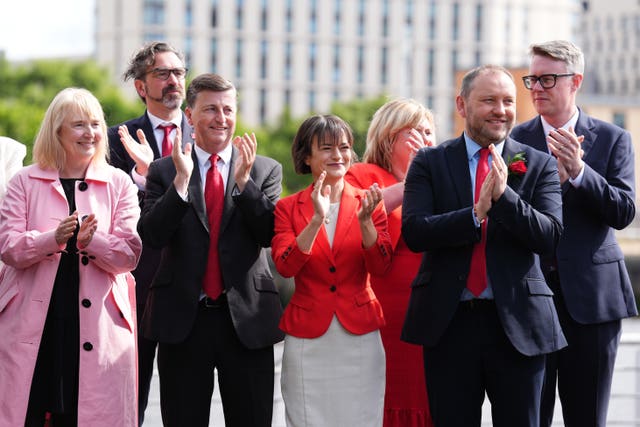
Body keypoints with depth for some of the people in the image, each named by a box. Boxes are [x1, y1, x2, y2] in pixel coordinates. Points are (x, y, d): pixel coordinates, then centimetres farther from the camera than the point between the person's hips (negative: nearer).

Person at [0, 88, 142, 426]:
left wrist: (92, 240, -18)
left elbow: (130, 254, 1)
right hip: (34, 325, 0)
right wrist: (53, 239, -18)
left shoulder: (119, 185, 9)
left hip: (97, 324, 0)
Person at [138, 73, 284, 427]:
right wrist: (181, 181, -17)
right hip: (182, 318, 0)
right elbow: (151, 236, -8)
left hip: (247, 317, 0)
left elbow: (269, 235, -6)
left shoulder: (266, 170, 6)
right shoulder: (163, 171, 4)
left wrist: (244, 181, -17)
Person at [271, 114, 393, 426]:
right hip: (307, 338, -1)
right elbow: (285, 266, -12)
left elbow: (380, 267, -5)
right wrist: (317, 219, -22)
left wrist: (365, 220, -19)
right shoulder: (288, 207, 2)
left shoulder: (368, 202, 5)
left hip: (359, 334, 1)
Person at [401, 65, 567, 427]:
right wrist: (477, 212, -21)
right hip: (448, 321, 0)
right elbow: (413, 232, -9)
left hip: (517, 322, 0)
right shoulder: (429, 163, 4)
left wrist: (504, 195, -21)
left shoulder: (540, 165, 4)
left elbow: (550, 235, -7)